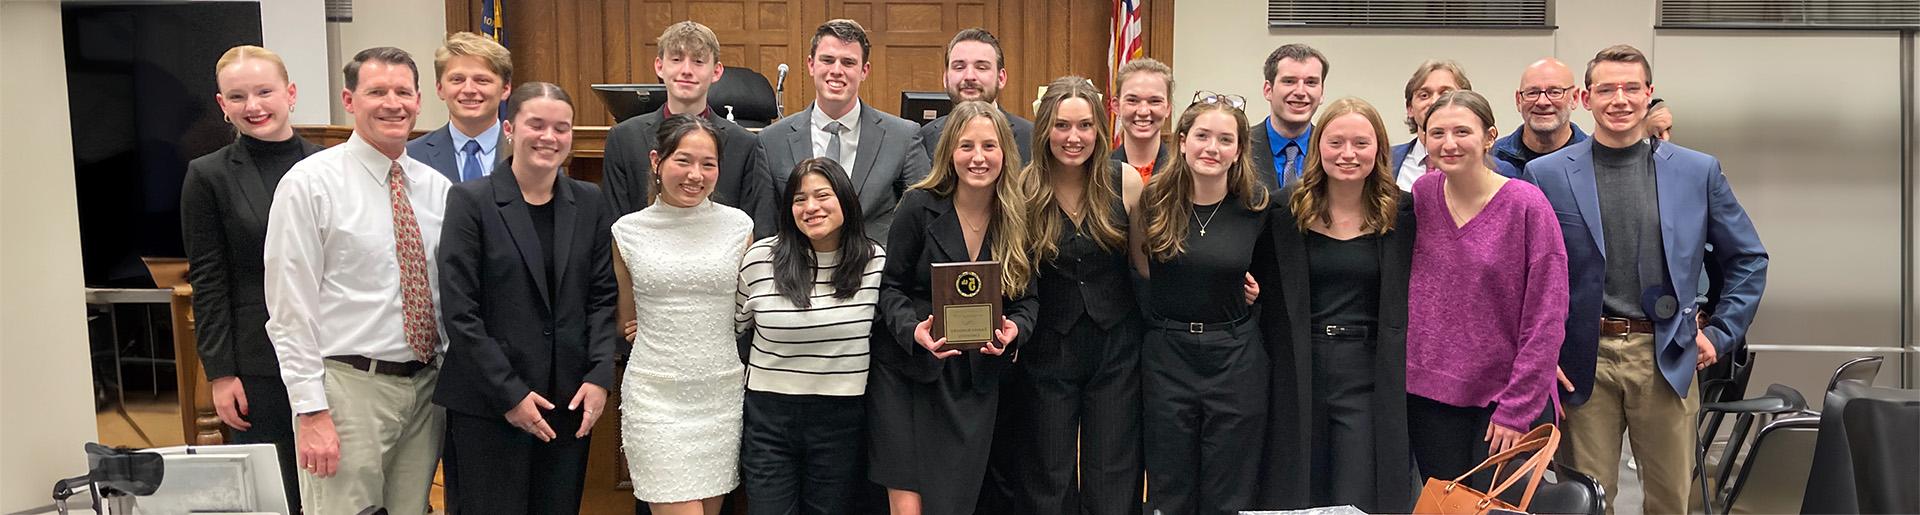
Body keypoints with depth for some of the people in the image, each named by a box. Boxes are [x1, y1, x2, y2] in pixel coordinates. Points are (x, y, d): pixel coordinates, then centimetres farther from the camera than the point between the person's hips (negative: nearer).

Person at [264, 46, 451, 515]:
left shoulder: (438, 188, 8)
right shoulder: (309, 183, -7)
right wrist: (311, 411, -13)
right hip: (349, 387, -5)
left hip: (426, 387, 5)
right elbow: (290, 309, -9)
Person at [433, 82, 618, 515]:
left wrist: (599, 377, -4)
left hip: (570, 403, 4)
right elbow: (458, 311, -8)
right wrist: (510, 394, -11)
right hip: (487, 406, -3)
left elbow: (603, 298, 8)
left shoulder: (590, 204, 8)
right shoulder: (470, 201, -4)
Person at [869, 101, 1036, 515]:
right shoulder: (920, 205, -8)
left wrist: (1015, 328, -15)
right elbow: (891, 286, -3)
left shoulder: (1019, 219, 0)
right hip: (906, 373, -2)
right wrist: (913, 329, -22)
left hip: (975, 383, 3)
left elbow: (1026, 298, 7)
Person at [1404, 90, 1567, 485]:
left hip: (1505, 396, -3)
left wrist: (1517, 409, -12)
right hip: (1428, 391, 3)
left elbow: (1546, 318, -10)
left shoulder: (1526, 204, -10)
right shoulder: (1421, 194, 1)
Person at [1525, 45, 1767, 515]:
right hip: (1586, 359, -1)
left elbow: (1749, 259, 14)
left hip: (1666, 357, 2)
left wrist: (1720, 333, 7)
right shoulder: (1547, 174, 1)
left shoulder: (1699, 172, 6)